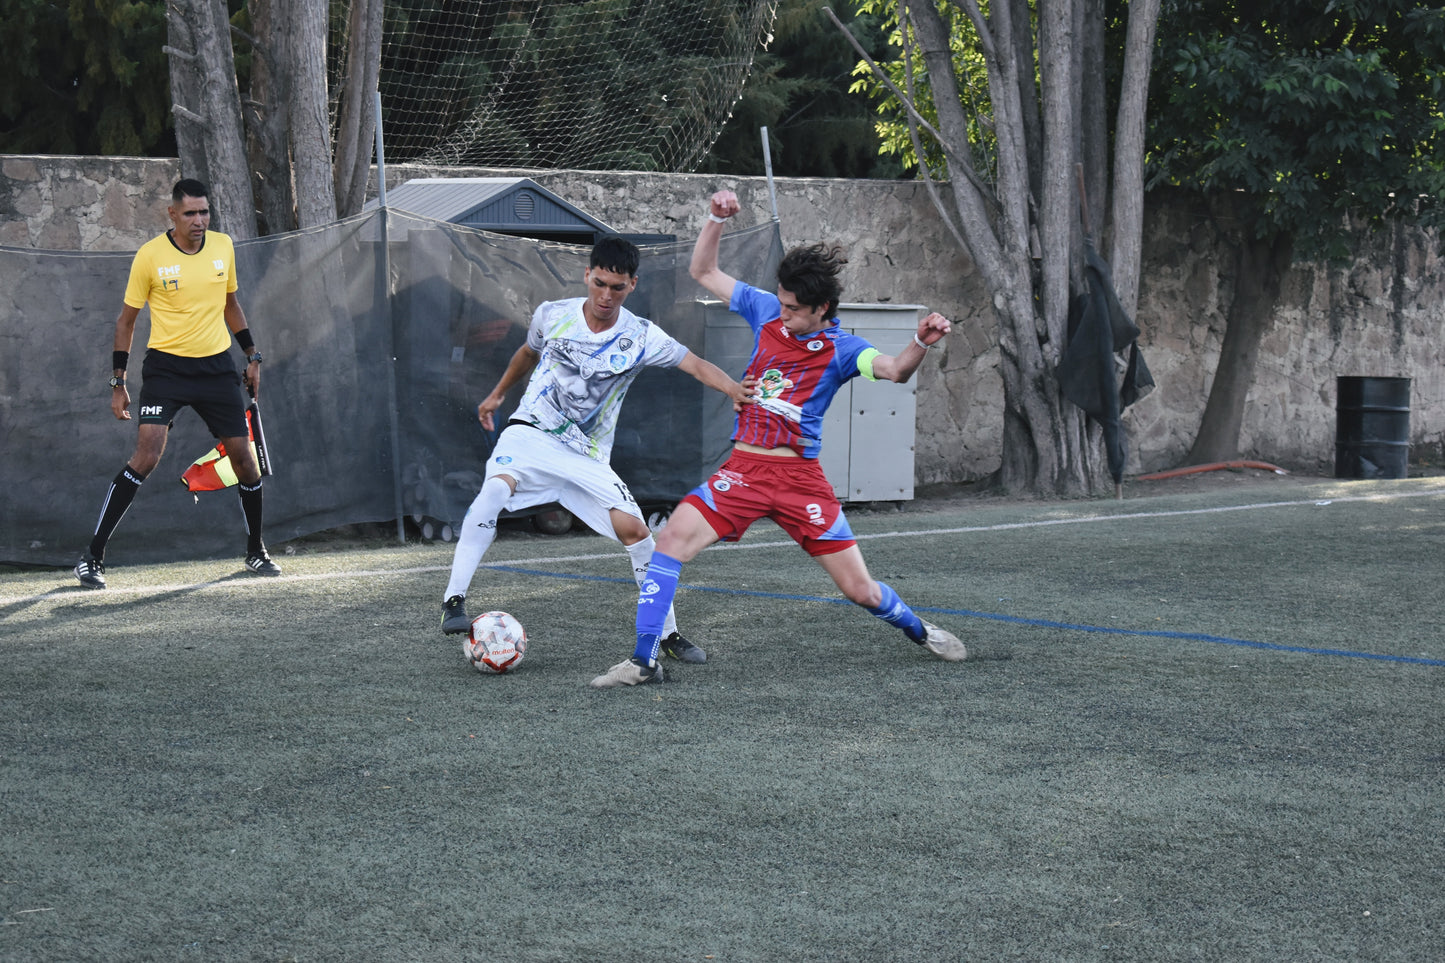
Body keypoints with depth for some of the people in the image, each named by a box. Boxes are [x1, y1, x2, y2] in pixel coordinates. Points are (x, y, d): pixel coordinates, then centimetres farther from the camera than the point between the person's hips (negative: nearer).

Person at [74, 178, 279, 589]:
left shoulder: (223, 246, 3)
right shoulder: (150, 255, -8)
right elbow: (127, 319, 1)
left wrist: (252, 355, 15)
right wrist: (118, 383, -2)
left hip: (217, 366, 4)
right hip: (166, 366, -4)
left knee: (244, 458, 4)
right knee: (147, 454, -18)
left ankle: (256, 552, 25)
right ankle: (93, 557, -12)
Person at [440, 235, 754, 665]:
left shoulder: (641, 337, -7)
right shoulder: (552, 315, -3)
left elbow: (697, 365, -17)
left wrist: (735, 389, -36)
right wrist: (497, 395, 30)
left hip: (587, 457, 1)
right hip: (530, 432, -1)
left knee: (634, 529, -9)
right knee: (495, 489, -32)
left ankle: (668, 634, 7)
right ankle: (454, 601, -31)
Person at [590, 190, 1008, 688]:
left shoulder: (840, 348, -5)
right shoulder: (766, 311, 5)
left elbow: (894, 369, -23)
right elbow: (704, 272, 13)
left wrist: (922, 343, -44)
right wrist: (716, 219, -2)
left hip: (801, 476, -2)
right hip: (743, 468, 2)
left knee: (861, 590, 3)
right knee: (673, 538, -21)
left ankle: (922, 632, 35)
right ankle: (643, 660, -16)